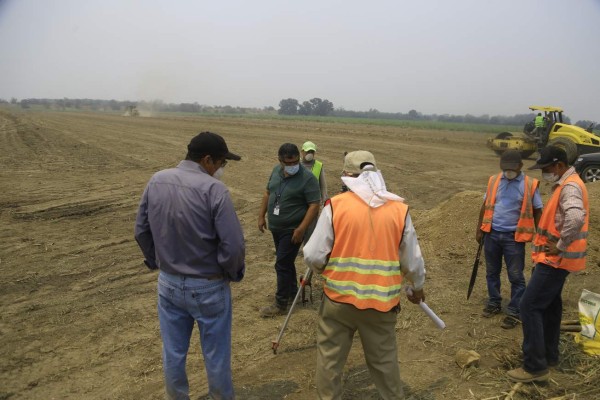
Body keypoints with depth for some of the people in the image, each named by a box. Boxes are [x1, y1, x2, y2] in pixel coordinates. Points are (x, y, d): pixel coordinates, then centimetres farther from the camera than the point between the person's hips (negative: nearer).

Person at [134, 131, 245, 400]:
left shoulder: (156, 181, -2)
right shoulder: (213, 188, -22)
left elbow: (141, 230, 7)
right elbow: (233, 244, -23)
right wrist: (233, 273, -4)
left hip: (168, 284, 6)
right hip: (208, 287, -5)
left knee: (173, 353, 21)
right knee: (216, 355, 14)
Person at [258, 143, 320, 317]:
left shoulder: (307, 178, -19)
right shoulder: (276, 171, 3)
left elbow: (314, 205, -20)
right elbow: (268, 193, 14)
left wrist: (301, 229, -25)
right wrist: (261, 216, 11)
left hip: (292, 230, -7)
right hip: (275, 228, 7)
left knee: (282, 265, -5)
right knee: (286, 262, 19)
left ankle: (280, 305, 5)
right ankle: (292, 291, 37)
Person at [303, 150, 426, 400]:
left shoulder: (335, 205, -9)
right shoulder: (399, 209, -2)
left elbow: (313, 256, -9)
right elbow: (412, 260, 5)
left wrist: (324, 270, 14)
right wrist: (417, 287, 24)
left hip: (339, 298, -2)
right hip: (382, 301, 2)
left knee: (329, 358, 15)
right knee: (384, 359, 20)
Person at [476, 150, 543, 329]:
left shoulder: (530, 185, -7)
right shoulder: (493, 181, 2)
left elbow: (537, 212, -2)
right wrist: (479, 229, 10)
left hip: (514, 237, -3)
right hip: (492, 234, 4)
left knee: (516, 276, 3)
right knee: (492, 272, 15)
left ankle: (514, 312, 14)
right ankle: (494, 303, 31)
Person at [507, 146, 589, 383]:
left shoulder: (570, 187, -20)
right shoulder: (565, 185, 13)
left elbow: (576, 218, -39)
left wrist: (561, 246, -27)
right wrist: (556, 245, 16)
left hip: (556, 260, -11)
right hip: (555, 259, 11)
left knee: (530, 306, -9)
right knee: (549, 306, 19)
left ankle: (535, 366, -3)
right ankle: (549, 355, 32)